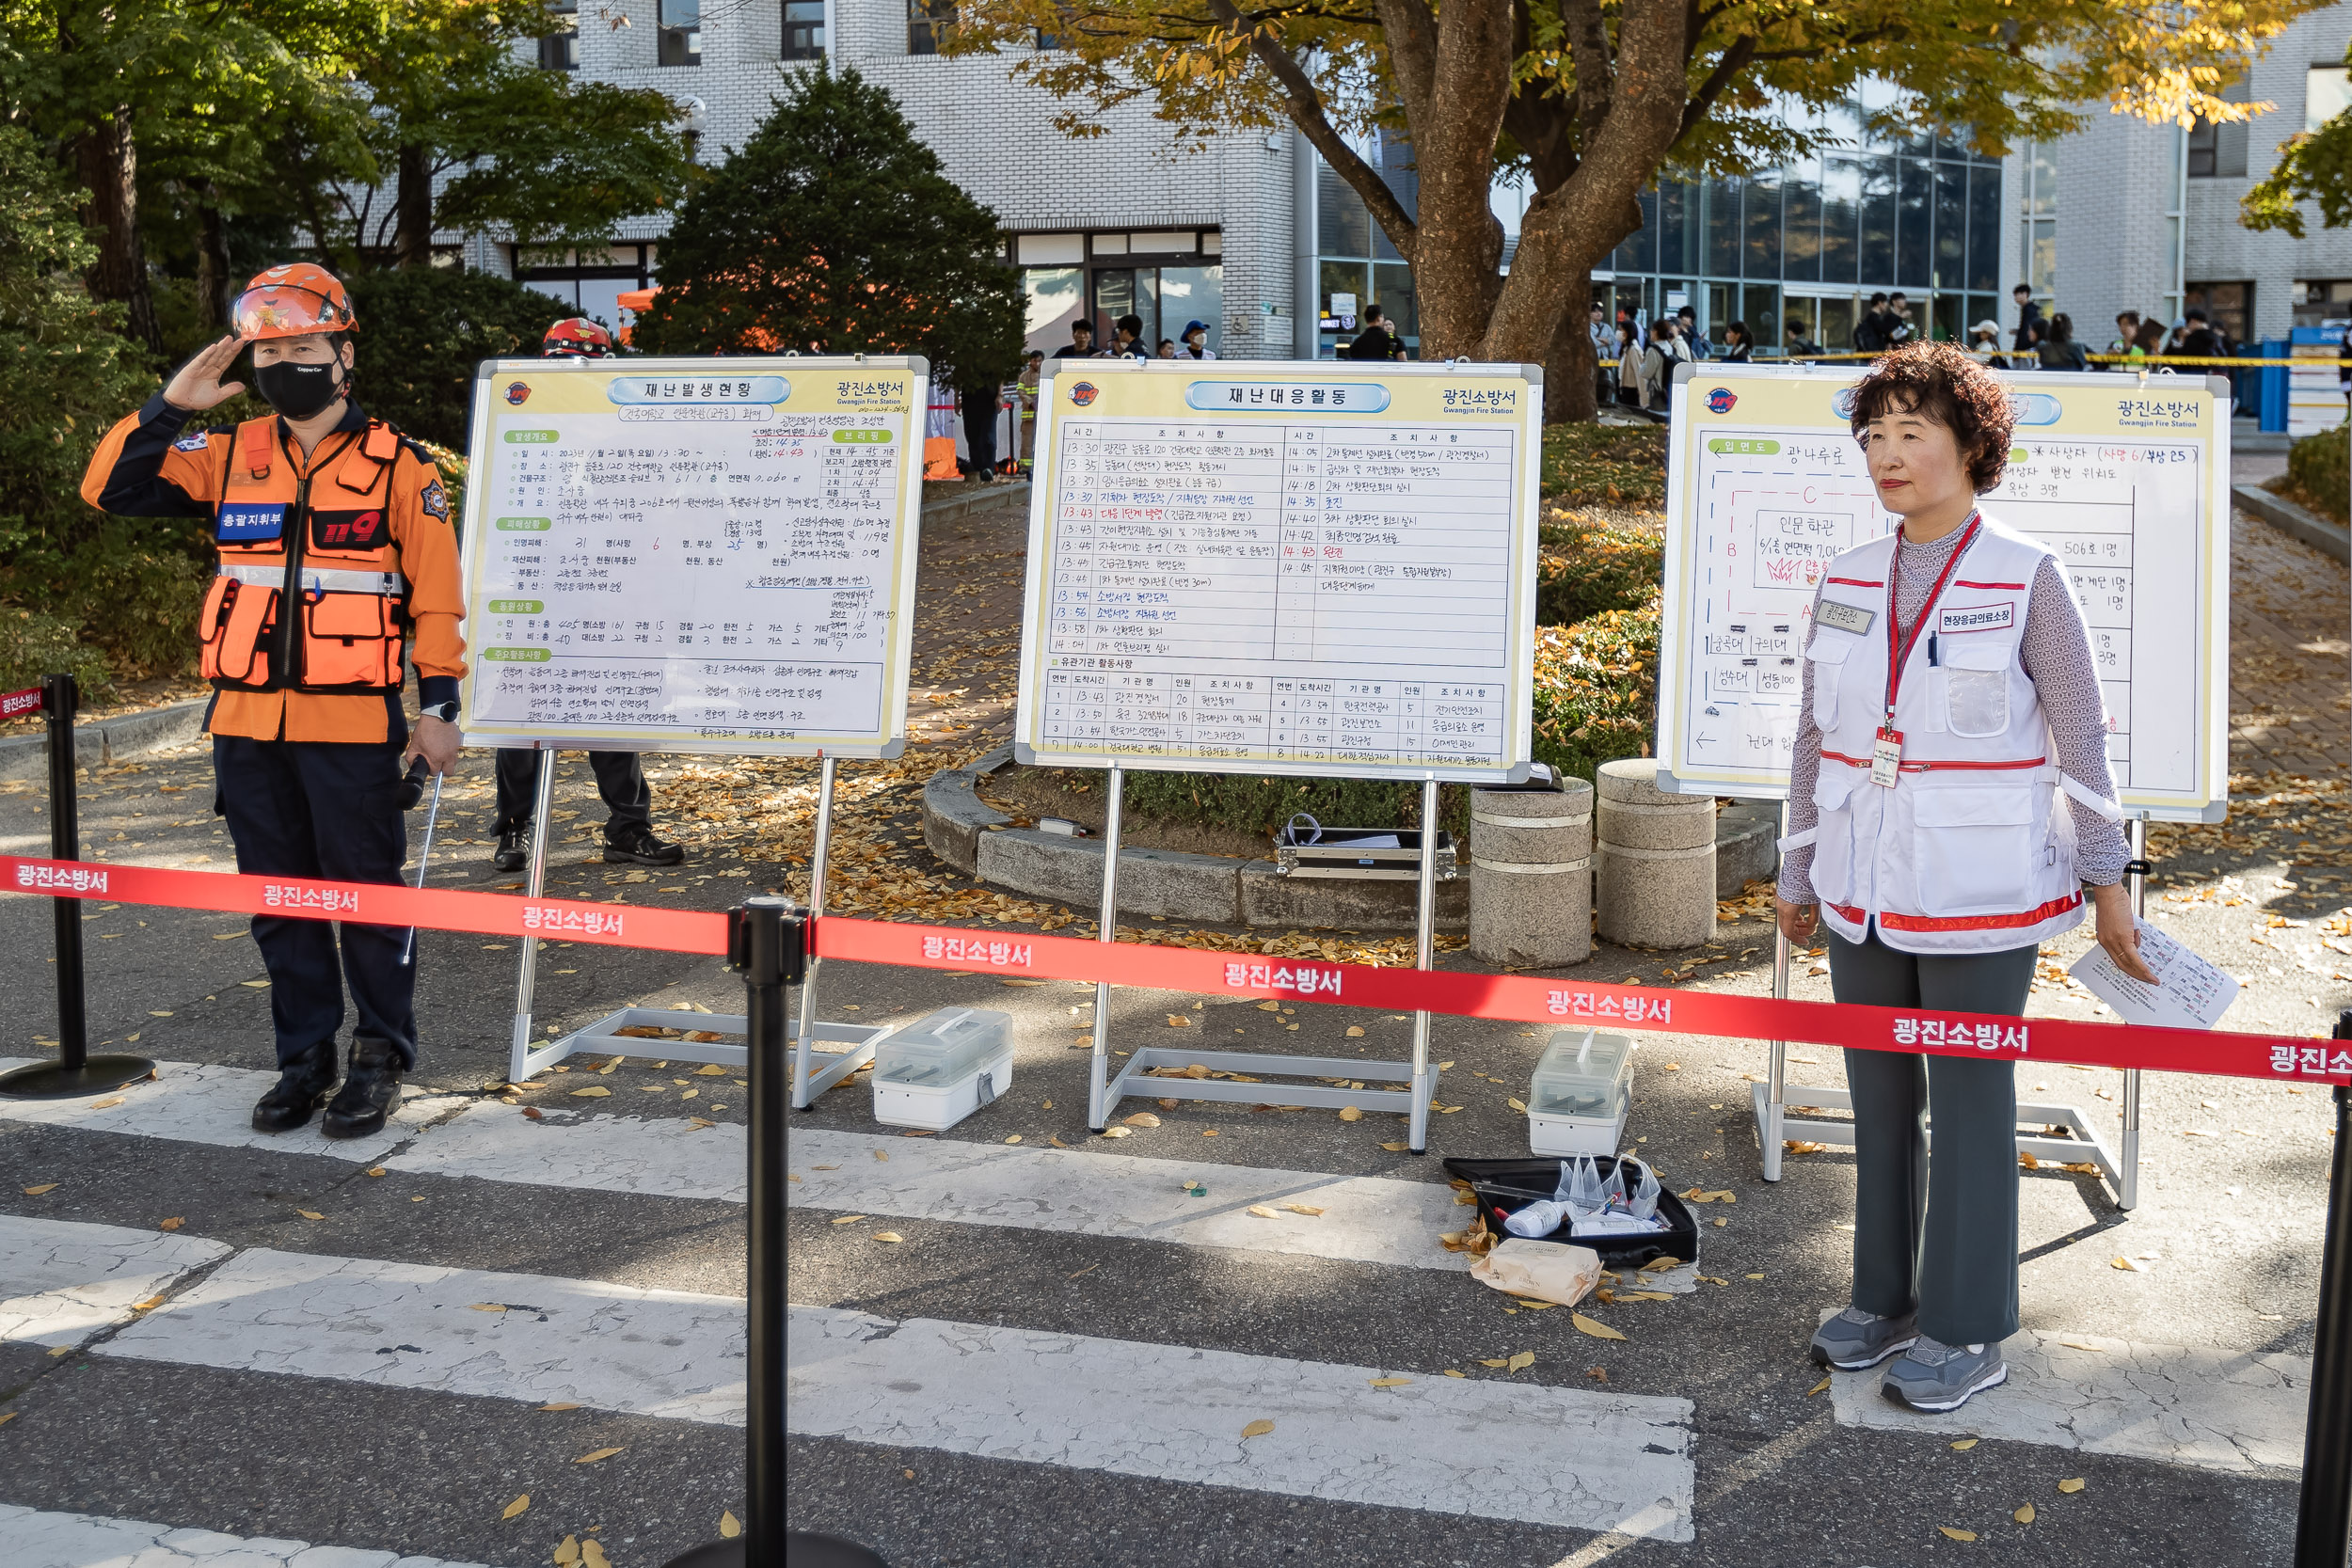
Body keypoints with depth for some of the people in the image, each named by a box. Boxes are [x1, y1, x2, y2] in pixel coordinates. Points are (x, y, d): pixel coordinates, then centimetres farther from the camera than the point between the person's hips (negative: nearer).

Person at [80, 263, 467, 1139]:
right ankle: (304, 1057, 23)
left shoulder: (397, 465, -1)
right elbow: (111, 489, 6)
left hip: (354, 726, -4)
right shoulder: (230, 459, 9)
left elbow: (436, 592, -2)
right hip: (248, 722, 4)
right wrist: (170, 405, -4)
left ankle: (381, 1058, 16)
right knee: (278, 899, 11)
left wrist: (439, 707, -5)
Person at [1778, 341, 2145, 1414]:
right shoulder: (1848, 582, 5)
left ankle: (1969, 1332, 18)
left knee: (1970, 1102, 4)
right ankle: (1887, 1300, 29)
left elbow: (2080, 737, -3)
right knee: (1878, 1096, 13)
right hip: (1866, 887, 5)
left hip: (1979, 895, -5)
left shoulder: (2026, 578, -8)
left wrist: (2107, 882, -2)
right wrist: (1800, 873, 14)